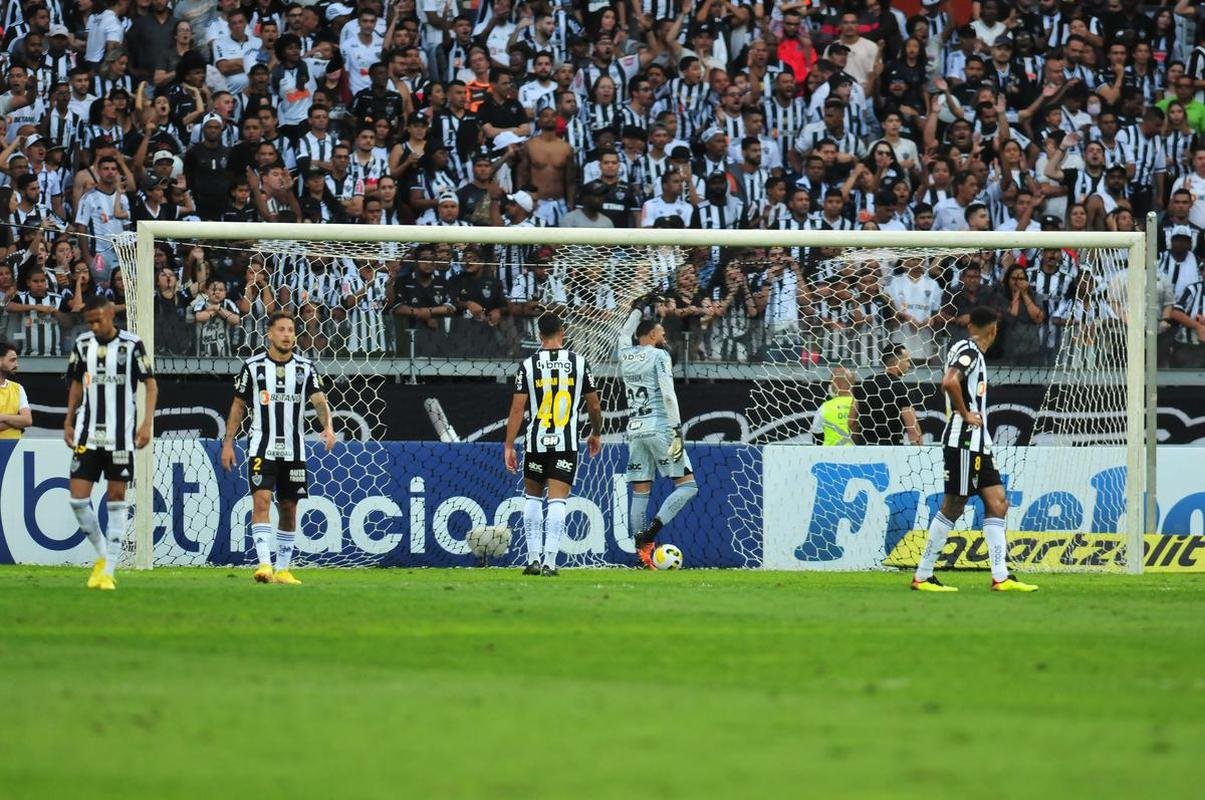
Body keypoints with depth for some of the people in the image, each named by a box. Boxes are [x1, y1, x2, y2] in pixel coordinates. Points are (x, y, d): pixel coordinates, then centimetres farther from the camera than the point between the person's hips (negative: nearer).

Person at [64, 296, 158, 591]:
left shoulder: (132, 345, -5)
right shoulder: (82, 344, 5)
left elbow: (151, 385, -1)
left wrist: (146, 423, -11)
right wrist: (68, 422, 12)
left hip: (120, 435, -3)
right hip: (88, 433, 3)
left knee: (116, 498, 1)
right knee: (78, 499, -4)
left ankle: (108, 570, 4)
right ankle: (102, 554, 17)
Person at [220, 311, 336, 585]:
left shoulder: (306, 367, 3)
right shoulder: (253, 366, 0)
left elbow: (319, 399, -9)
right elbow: (238, 405, 6)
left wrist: (328, 426, -28)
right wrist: (228, 442, 2)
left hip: (293, 449, 3)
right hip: (261, 447, -3)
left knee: (289, 508, 8)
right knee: (261, 500, -18)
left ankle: (283, 569, 17)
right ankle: (264, 564, -24)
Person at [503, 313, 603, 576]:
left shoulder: (528, 366, -2)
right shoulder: (579, 362, 1)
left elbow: (517, 409, -4)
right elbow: (594, 406, 8)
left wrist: (508, 446, 0)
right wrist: (596, 434, 25)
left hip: (536, 443, 0)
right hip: (567, 443, 0)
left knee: (533, 497, 17)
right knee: (557, 502, -2)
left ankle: (534, 559, 13)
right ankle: (549, 562, -11)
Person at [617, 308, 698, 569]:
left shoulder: (625, 354, 12)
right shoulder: (659, 356, -5)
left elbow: (624, 333, 36)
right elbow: (668, 394, -15)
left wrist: (637, 309, 48)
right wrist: (677, 429, -15)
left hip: (634, 430, 6)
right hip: (659, 427, -6)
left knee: (640, 493, 7)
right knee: (687, 485, -3)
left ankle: (641, 549, 2)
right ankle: (651, 532, -18)